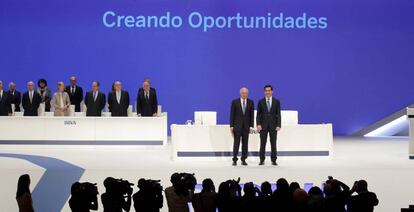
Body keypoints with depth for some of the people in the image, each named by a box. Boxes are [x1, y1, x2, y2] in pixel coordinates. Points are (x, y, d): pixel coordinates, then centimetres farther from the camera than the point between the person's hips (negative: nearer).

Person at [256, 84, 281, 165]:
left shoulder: (276, 102, 4)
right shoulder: (261, 102, 5)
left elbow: (278, 114, 2)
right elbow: (258, 114, 4)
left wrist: (278, 125, -8)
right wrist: (258, 124, -9)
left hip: (273, 125, 0)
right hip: (263, 125, 0)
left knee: (273, 144, 2)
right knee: (262, 143, 1)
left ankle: (273, 160, 7)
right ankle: (262, 160, 6)